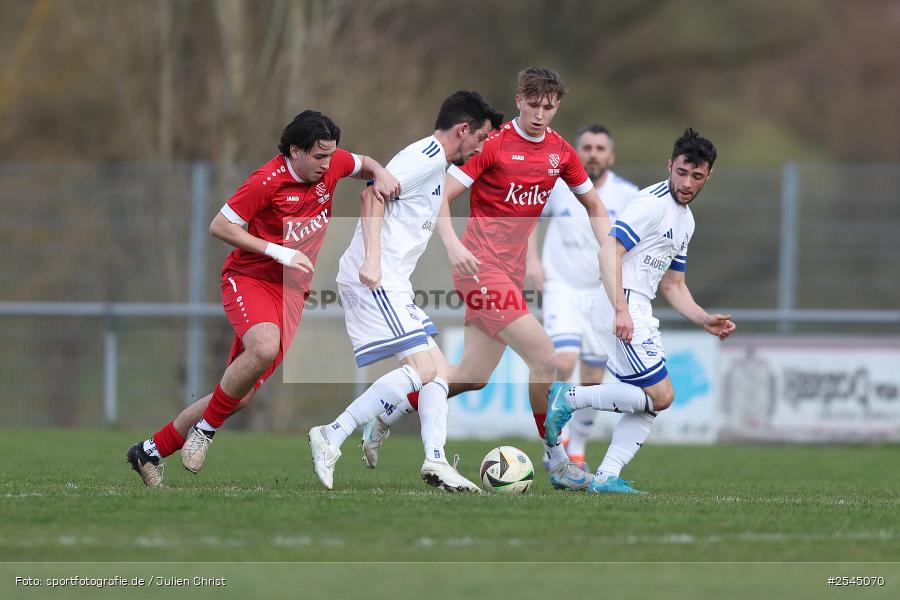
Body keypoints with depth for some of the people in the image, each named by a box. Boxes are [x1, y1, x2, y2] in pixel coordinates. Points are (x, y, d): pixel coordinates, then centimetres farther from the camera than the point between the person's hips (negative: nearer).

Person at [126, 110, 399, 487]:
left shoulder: (332, 164, 1)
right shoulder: (267, 181, -17)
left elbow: (364, 165, 24)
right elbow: (219, 227, -13)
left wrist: (381, 176, 0)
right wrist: (277, 251, -18)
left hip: (291, 292, 6)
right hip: (249, 278, -6)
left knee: (241, 396, 0)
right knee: (265, 347, -38)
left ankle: (151, 451, 14)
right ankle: (206, 428, -17)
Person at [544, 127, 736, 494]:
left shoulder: (686, 220, 20)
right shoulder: (652, 202, -12)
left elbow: (673, 285, 26)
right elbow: (609, 251, -21)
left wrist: (706, 321, 11)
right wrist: (621, 310, -30)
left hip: (639, 312, 10)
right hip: (622, 308, -10)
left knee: (652, 403, 6)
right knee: (659, 395, -13)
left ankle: (606, 477, 5)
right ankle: (570, 397, -4)